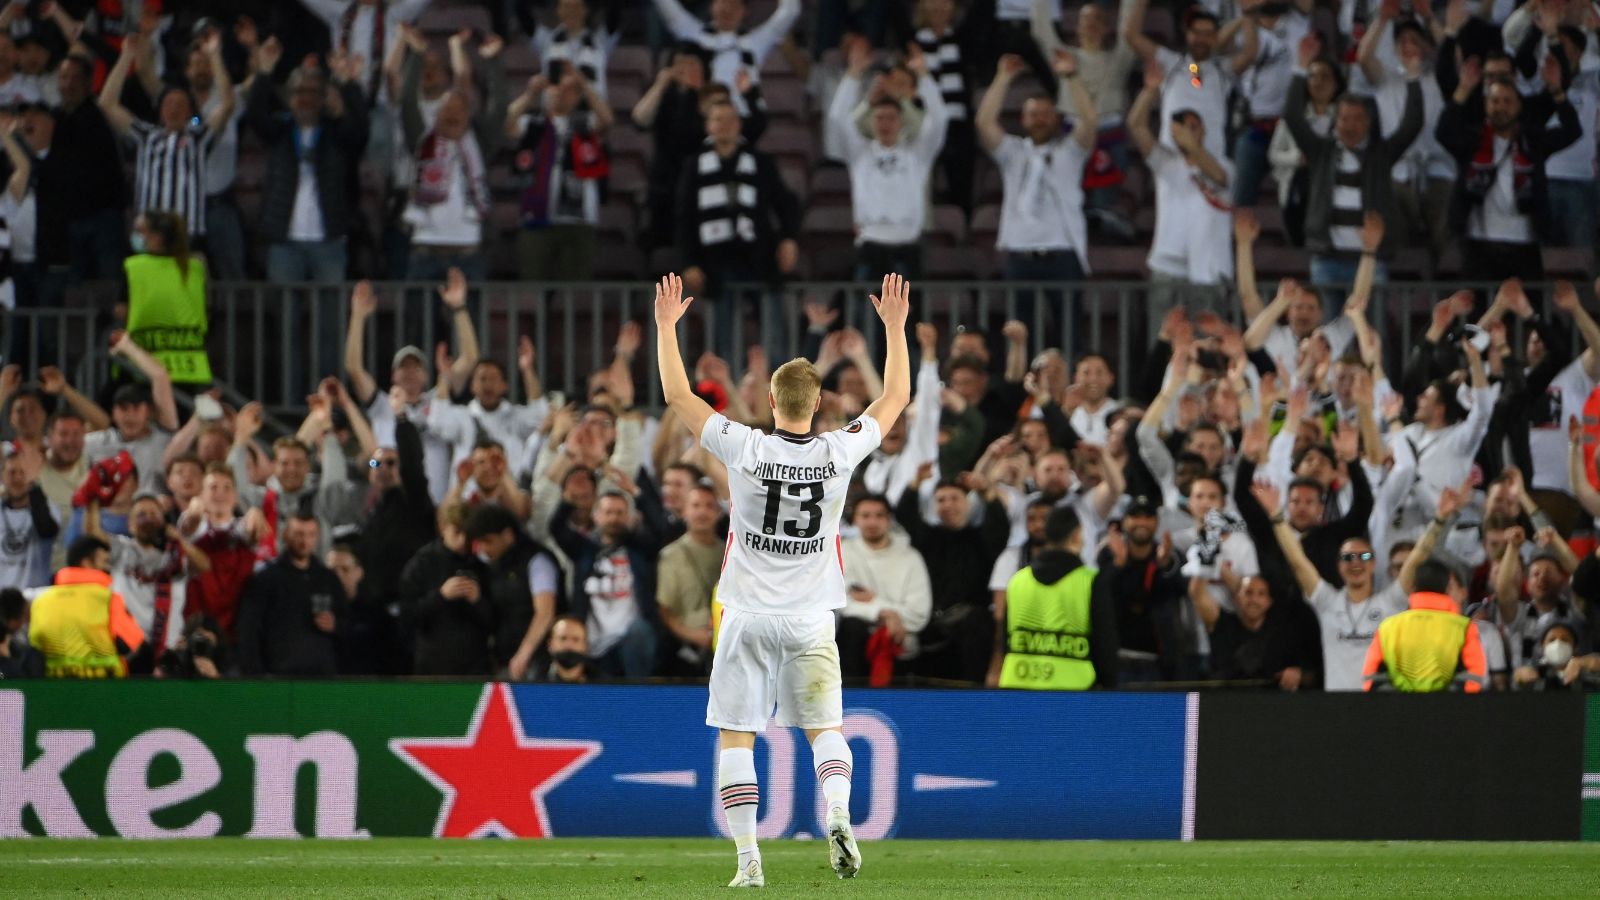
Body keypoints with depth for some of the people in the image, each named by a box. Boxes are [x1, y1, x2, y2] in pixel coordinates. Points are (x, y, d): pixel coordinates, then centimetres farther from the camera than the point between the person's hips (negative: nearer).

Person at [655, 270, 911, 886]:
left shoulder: (745, 449, -12)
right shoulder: (839, 453, -7)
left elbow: (677, 397, -2)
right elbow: (896, 399, 8)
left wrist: (666, 326, 7)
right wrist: (894, 327, 16)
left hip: (748, 616, -2)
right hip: (811, 620, 2)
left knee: (736, 738, 4)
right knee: (825, 730, 11)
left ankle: (748, 858, -3)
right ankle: (838, 815, -17)